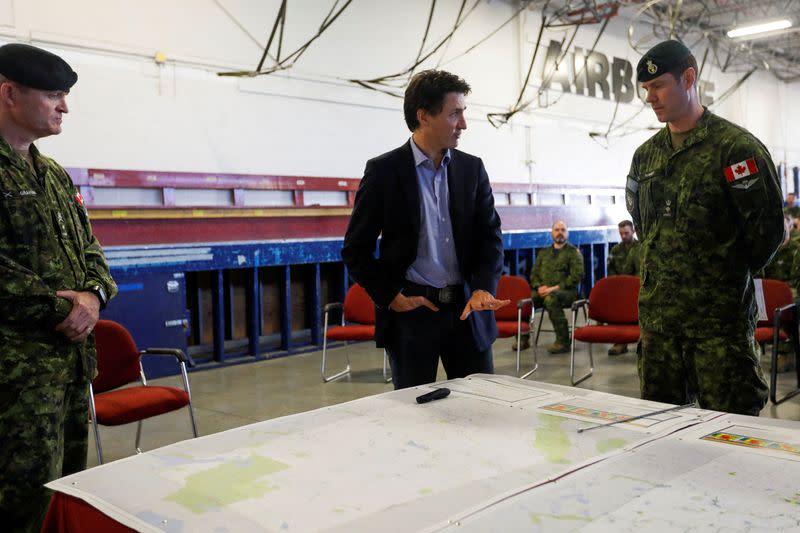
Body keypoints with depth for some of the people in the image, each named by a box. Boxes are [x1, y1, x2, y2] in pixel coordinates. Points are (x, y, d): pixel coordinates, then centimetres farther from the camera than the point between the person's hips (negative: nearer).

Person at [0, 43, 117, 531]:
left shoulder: (55, 175, 15)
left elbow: (88, 247, 17)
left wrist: (92, 295, -3)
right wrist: (60, 311, -14)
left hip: (73, 354, 9)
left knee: (70, 485, 18)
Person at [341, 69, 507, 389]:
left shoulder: (472, 168, 6)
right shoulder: (384, 171, -5)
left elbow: (490, 235, 5)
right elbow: (356, 249, -2)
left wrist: (483, 288, -12)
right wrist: (391, 297, -9)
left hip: (468, 309, 4)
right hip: (410, 312, -3)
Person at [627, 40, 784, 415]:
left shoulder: (735, 146, -8)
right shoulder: (646, 155, 12)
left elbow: (768, 229, -8)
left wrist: (730, 276, 2)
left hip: (720, 316, -6)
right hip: (657, 313, 6)